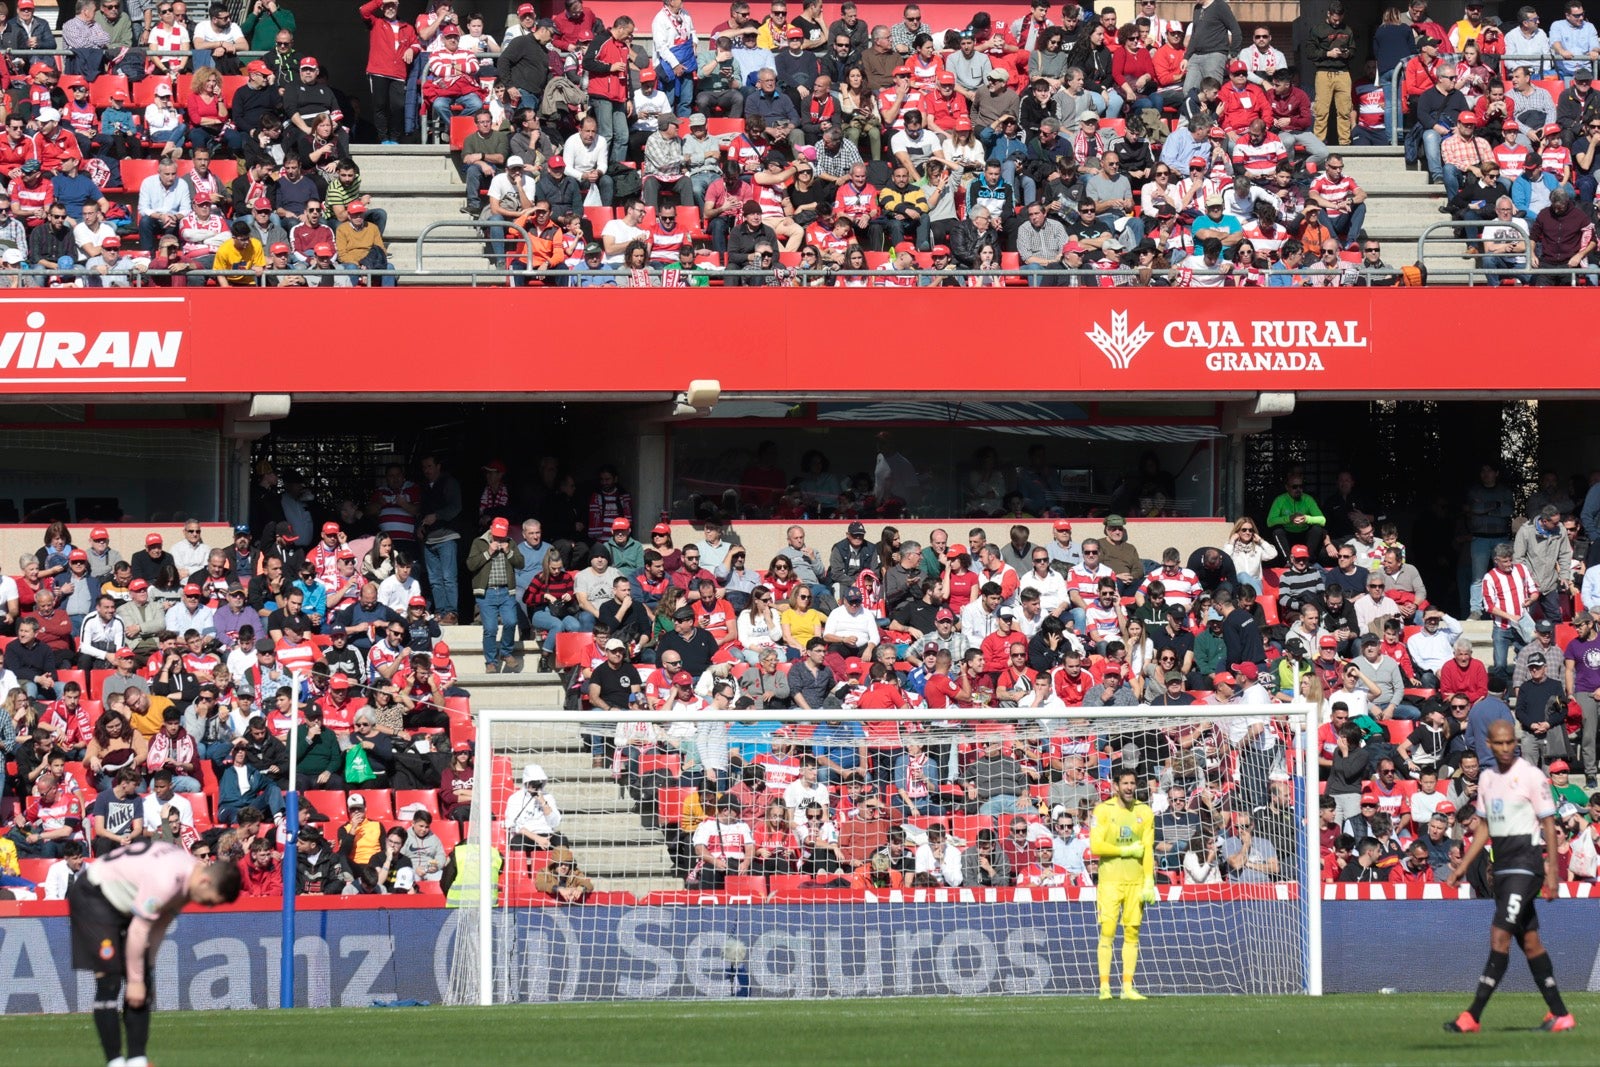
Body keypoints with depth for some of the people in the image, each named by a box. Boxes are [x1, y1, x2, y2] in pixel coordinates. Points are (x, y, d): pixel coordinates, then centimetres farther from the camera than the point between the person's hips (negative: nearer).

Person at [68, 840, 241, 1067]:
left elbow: (160, 925, 4)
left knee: (140, 985, 0)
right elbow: (138, 930, -27)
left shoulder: (188, 877, -5)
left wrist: (147, 964, 6)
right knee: (109, 981, -14)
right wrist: (135, 979, -17)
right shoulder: (166, 880, -34)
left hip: (123, 907, 9)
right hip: (93, 897, -9)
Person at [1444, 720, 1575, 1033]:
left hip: (1526, 863, -8)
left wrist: (1552, 872, -12)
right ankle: (1560, 1015, 15)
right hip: (1501, 866, 8)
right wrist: (1463, 866, 15)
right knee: (1529, 942, 9)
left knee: (1500, 935, -14)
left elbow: (1549, 824, -8)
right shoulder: (1487, 777, 12)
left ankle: (1473, 1016, -18)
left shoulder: (1531, 776, -9)